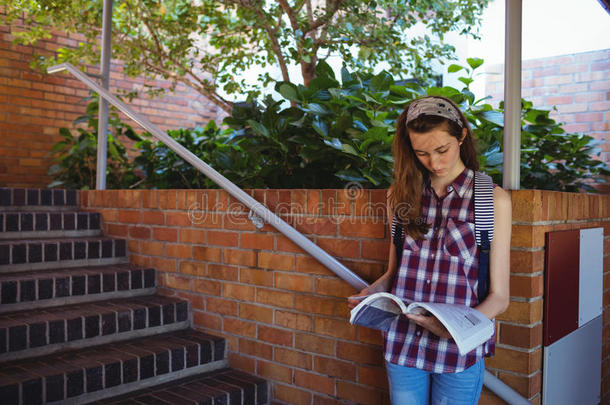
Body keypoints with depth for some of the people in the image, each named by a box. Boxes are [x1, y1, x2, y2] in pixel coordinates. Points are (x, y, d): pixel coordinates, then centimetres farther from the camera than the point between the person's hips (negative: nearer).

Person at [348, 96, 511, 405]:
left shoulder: (492, 199, -5)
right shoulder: (402, 194, 5)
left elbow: (498, 296, -5)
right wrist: (372, 292, -8)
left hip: (459, 349, -2)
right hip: (402, 344, 3)